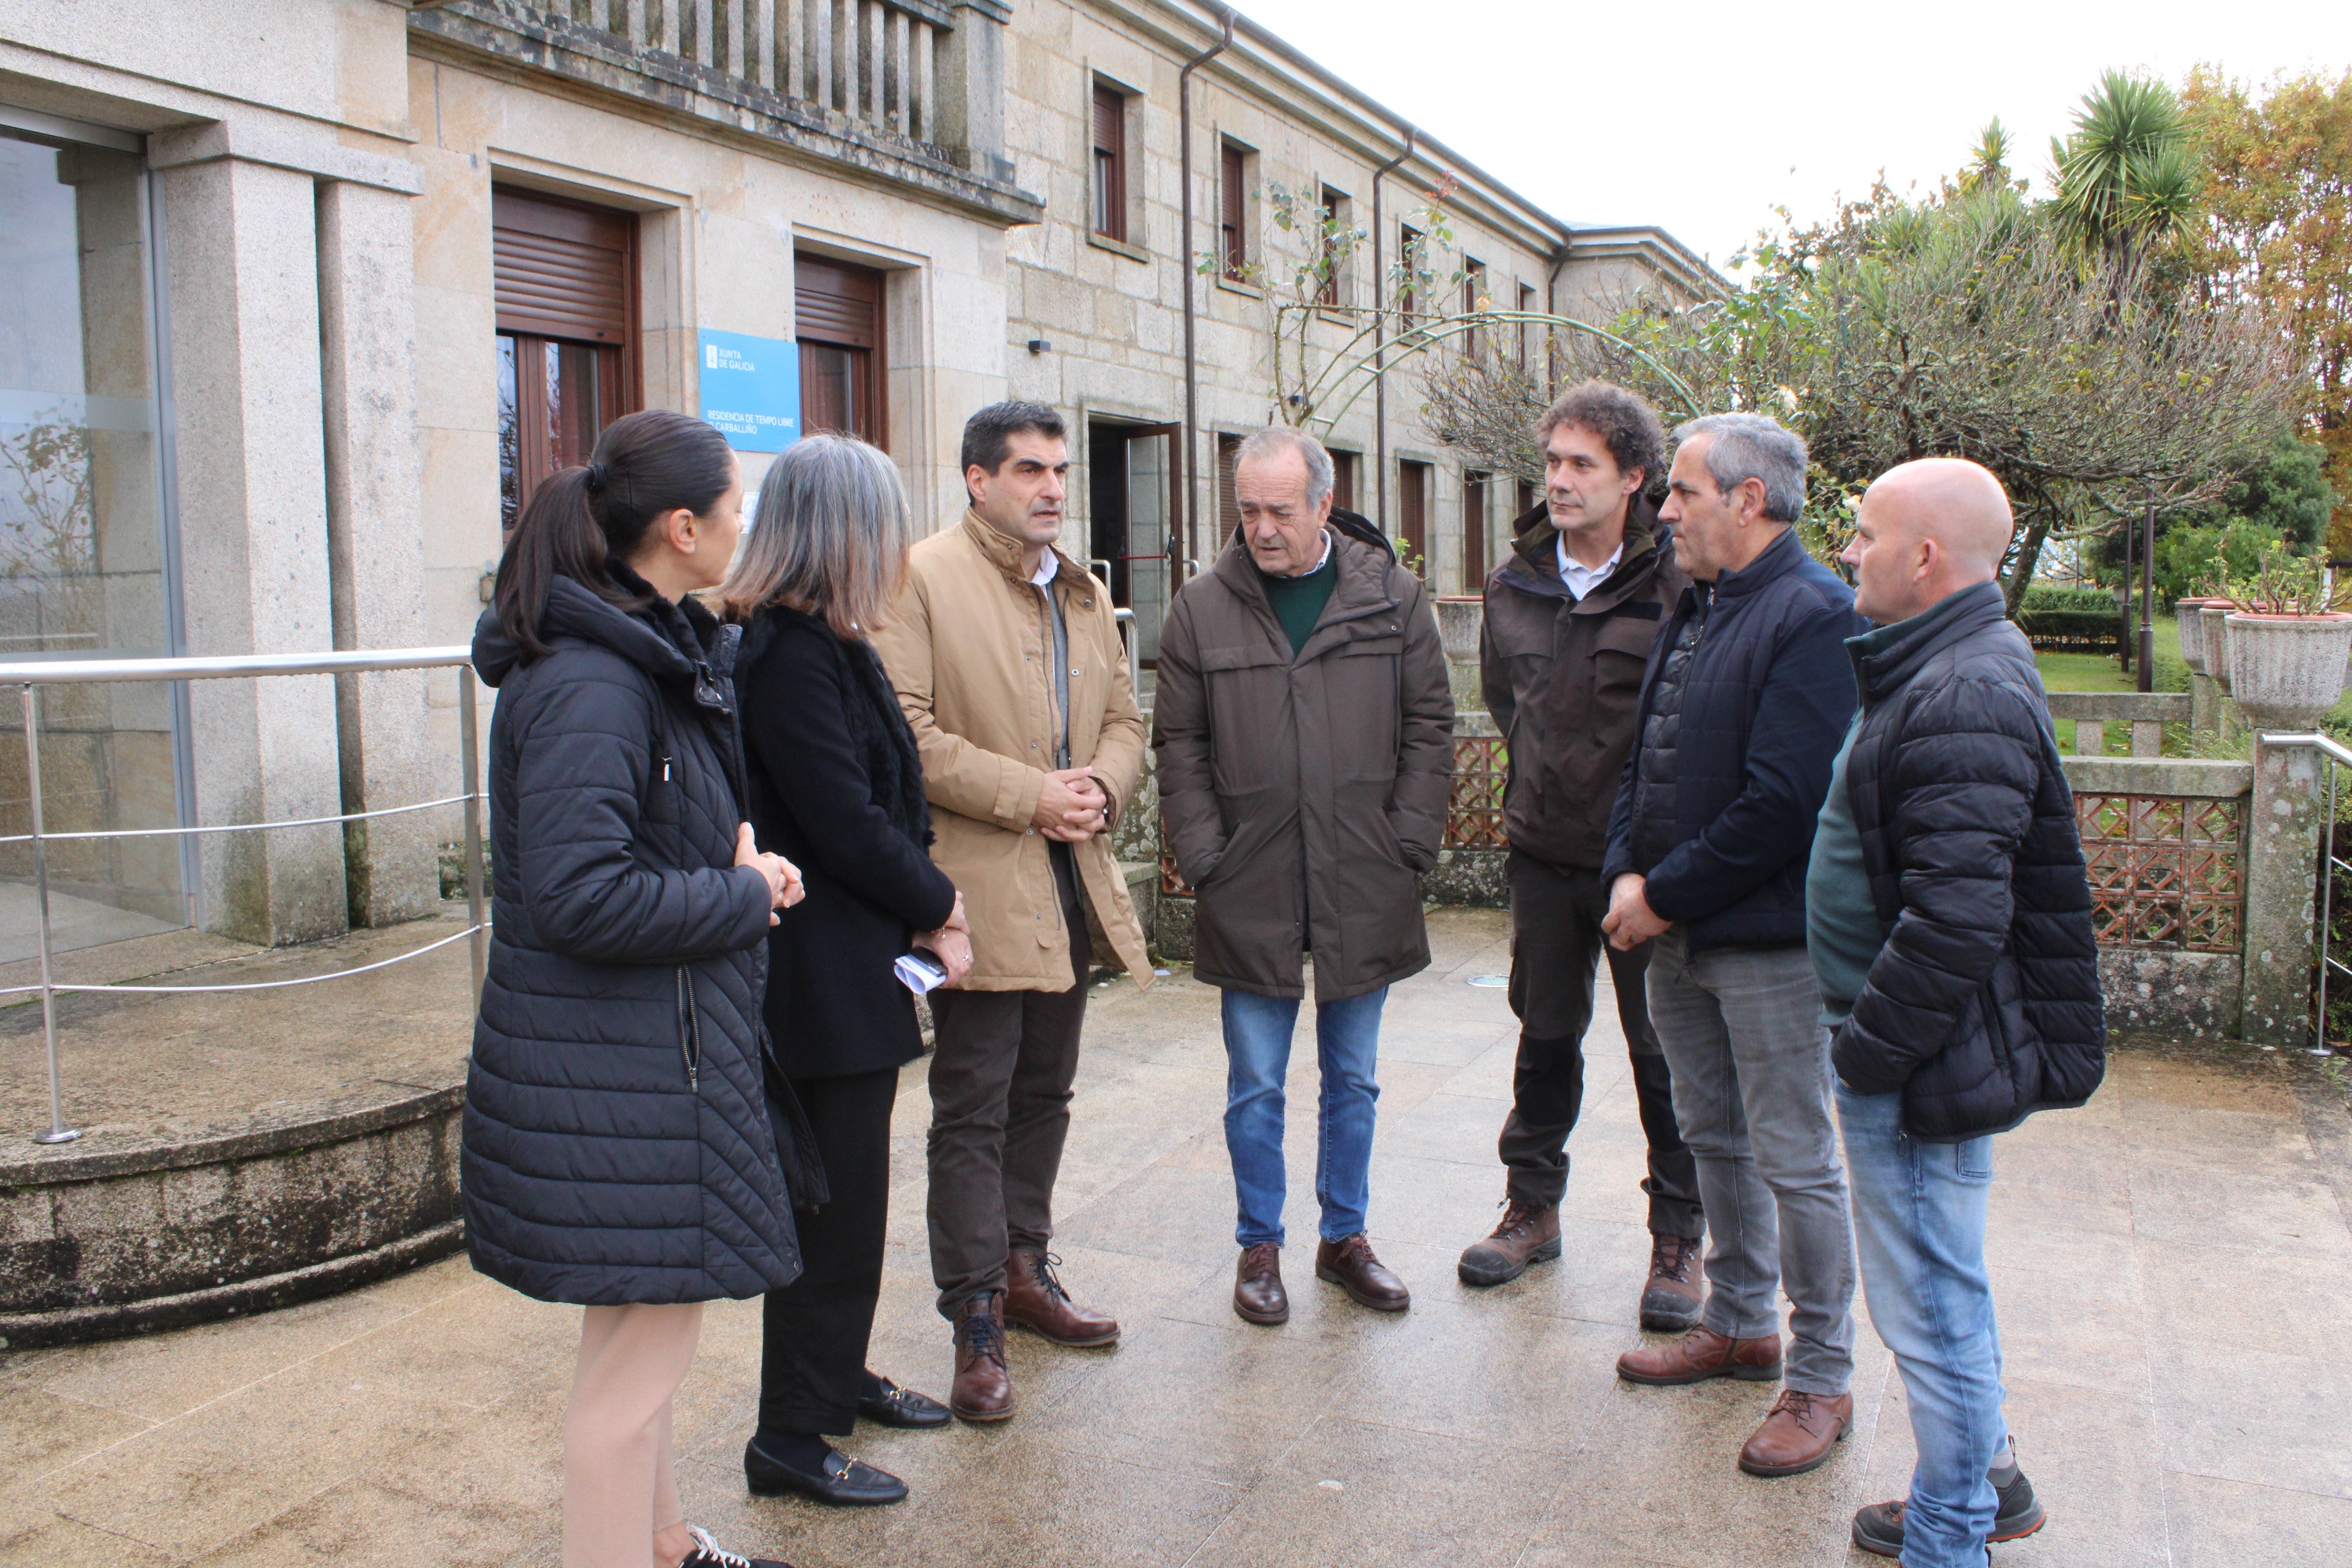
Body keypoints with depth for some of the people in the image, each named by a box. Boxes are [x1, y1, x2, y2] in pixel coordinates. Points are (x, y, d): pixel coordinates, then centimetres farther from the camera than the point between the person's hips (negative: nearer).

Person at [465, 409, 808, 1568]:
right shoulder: (589, 685, -22)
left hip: (650, 1049, 11)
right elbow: (580, 896, -28)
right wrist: (743, 895, -16)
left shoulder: (659, 654, 11)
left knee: (639, 1334, 25)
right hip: (614, 1068, -11)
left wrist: (735, 861, 4)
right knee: (641, 1353, 2)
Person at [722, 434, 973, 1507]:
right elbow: (844, 824, -21)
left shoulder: (818, 642, 13)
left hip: (850, 966, 10)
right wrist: (936, 907, -6)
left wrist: (923, 902, -2)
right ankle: (791, 1438, 15)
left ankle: (837, 1376, 37)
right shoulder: (790, 654, -19)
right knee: (833, 1200, 1)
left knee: (848, 1188, 21)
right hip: (822, 974, -10)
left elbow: (877, 798, 12)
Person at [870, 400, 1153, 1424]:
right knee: (971, 1110, -1)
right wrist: (1029, 796, -18)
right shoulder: (922, 579, -8)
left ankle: (1025, 1270, 33)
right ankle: (976, 1321, 9)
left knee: (1044, 1095, 17)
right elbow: (905, 731, -16)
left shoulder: (1085, 593, 16)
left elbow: (1124, 719, 18)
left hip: (1073, 881, 7)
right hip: (978, 886, -7)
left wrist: (1100, 786, -5)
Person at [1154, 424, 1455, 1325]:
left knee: (1353, 1081, 14)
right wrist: (1204, 857, -4)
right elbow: (1179, 746, 4)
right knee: (1255, 1088, 8)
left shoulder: (1392, 597, 2)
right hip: (1250, 895, -1)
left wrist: (1410, 845, -2)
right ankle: (1259, 1245, 25)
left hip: (1366, 893, 1)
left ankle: (1344, 1236, 31)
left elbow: (1429, 727, 5)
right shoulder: (1202, 609, 1)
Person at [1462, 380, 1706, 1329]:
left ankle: (1678, 1236, 21)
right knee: (1545, 1035, 16)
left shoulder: (1677, 583, -14)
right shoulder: (1516, 581, 3)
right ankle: (1533, 1206, 32)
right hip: (1544, 849, 5)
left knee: (1663, 1049, 6)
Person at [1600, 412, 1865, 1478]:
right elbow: (1647, 756, 15)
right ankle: (1739, 1325, 37)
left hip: (1768, 943, -9)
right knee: (1714, 1137, 19)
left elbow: (1779, 803, -23)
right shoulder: (1698, 608, 12)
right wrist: (1627, 871, 0)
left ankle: (1822, 1379, 17)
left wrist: (1668, 897, -16)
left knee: (1793, 1159, 2)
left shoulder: (1815, 617, -17)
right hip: (1679, 937, 9)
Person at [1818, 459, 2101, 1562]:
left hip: (1921, 1067, -11)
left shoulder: (1965, 702, -23)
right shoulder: (1950, 672, 11)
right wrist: (1866, 1043, 18)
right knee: (1940, 1293, 24)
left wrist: (1869, 1050, -18)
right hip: (1908, 1048, 11)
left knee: (1930, 1308, 4)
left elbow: (1955, 918, -28)